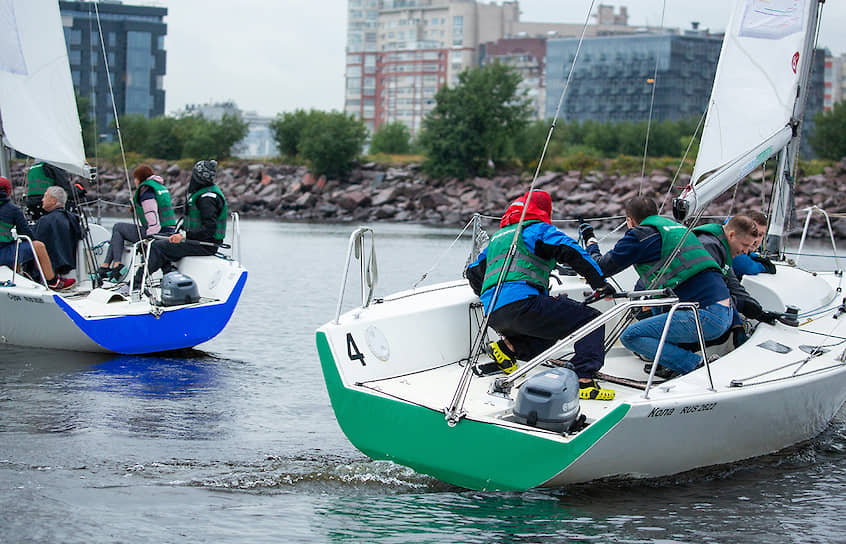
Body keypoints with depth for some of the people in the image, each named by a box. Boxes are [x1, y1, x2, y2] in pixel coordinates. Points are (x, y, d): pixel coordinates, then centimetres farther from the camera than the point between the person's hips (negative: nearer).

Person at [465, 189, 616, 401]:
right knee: (590, 320, -2)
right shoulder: (538, 229, 9)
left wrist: (488, 298, 49)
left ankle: (508, 346, 7)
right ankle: (584, 381, -20)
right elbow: (570, 251, -6)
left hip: (494, 317, 8)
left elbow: (473, 271, 35)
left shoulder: (497, 237, 31)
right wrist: (599, 283, -6)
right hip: (522, 302, -8)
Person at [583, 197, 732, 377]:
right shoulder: (677, 227, 24)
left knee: (630, 336, -4)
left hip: (706, 318, -8)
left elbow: (602, 267, 10)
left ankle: (694, 364, -9)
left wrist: (590, 241, 27)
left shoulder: (640, 235, 1)